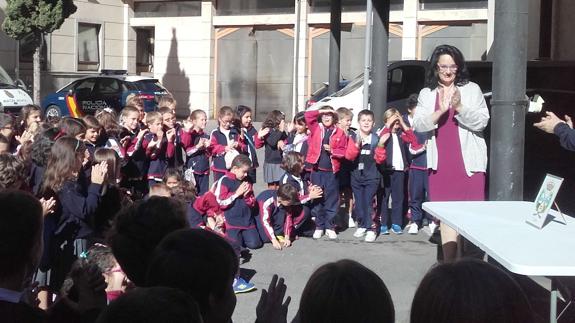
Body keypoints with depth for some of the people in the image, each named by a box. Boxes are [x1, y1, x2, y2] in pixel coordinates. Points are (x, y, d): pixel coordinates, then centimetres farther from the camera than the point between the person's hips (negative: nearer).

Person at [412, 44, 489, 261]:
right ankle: (449, 261, 10)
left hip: (468, 161, -2)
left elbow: (482, 121, -3)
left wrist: (460, 107, -17)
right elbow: (418, 125, 0)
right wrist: (440, 111, -16)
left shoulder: (471, 90, 4)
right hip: (440, 162, 2)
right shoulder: (426, 94, 11)